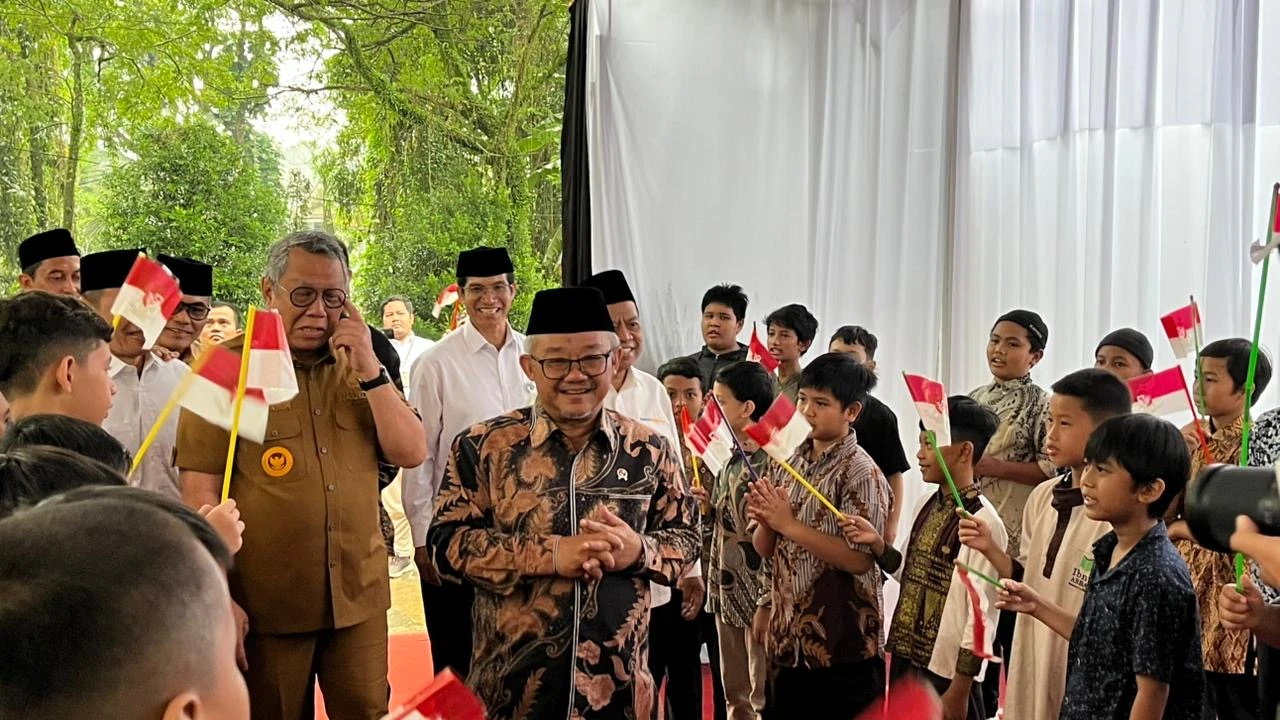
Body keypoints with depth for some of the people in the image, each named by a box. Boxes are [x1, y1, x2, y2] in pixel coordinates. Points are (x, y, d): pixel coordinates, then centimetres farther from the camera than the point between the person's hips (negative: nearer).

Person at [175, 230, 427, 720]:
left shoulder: (357, 365, 9)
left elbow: (411, 453, 0)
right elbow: (200, 491, -8)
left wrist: (369, 369, -10)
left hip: (359, 596, 4)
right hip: (265, 602, -3)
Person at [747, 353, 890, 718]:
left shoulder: (861, 473, -13)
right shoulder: (788, 462, 7)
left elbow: (859, 560, -21)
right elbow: (764, 549, 11)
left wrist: (789, 524, -20)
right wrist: (764, 521, -11)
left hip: (841, 644, -6)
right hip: (787, 634, 6)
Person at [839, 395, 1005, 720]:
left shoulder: (981, 521, -18)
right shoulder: (926, 505, 6)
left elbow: (981, 614, -17)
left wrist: (960, 689, -15)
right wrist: (877, 544, -2)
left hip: (945, 673, -7)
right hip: (907, 660, 8)